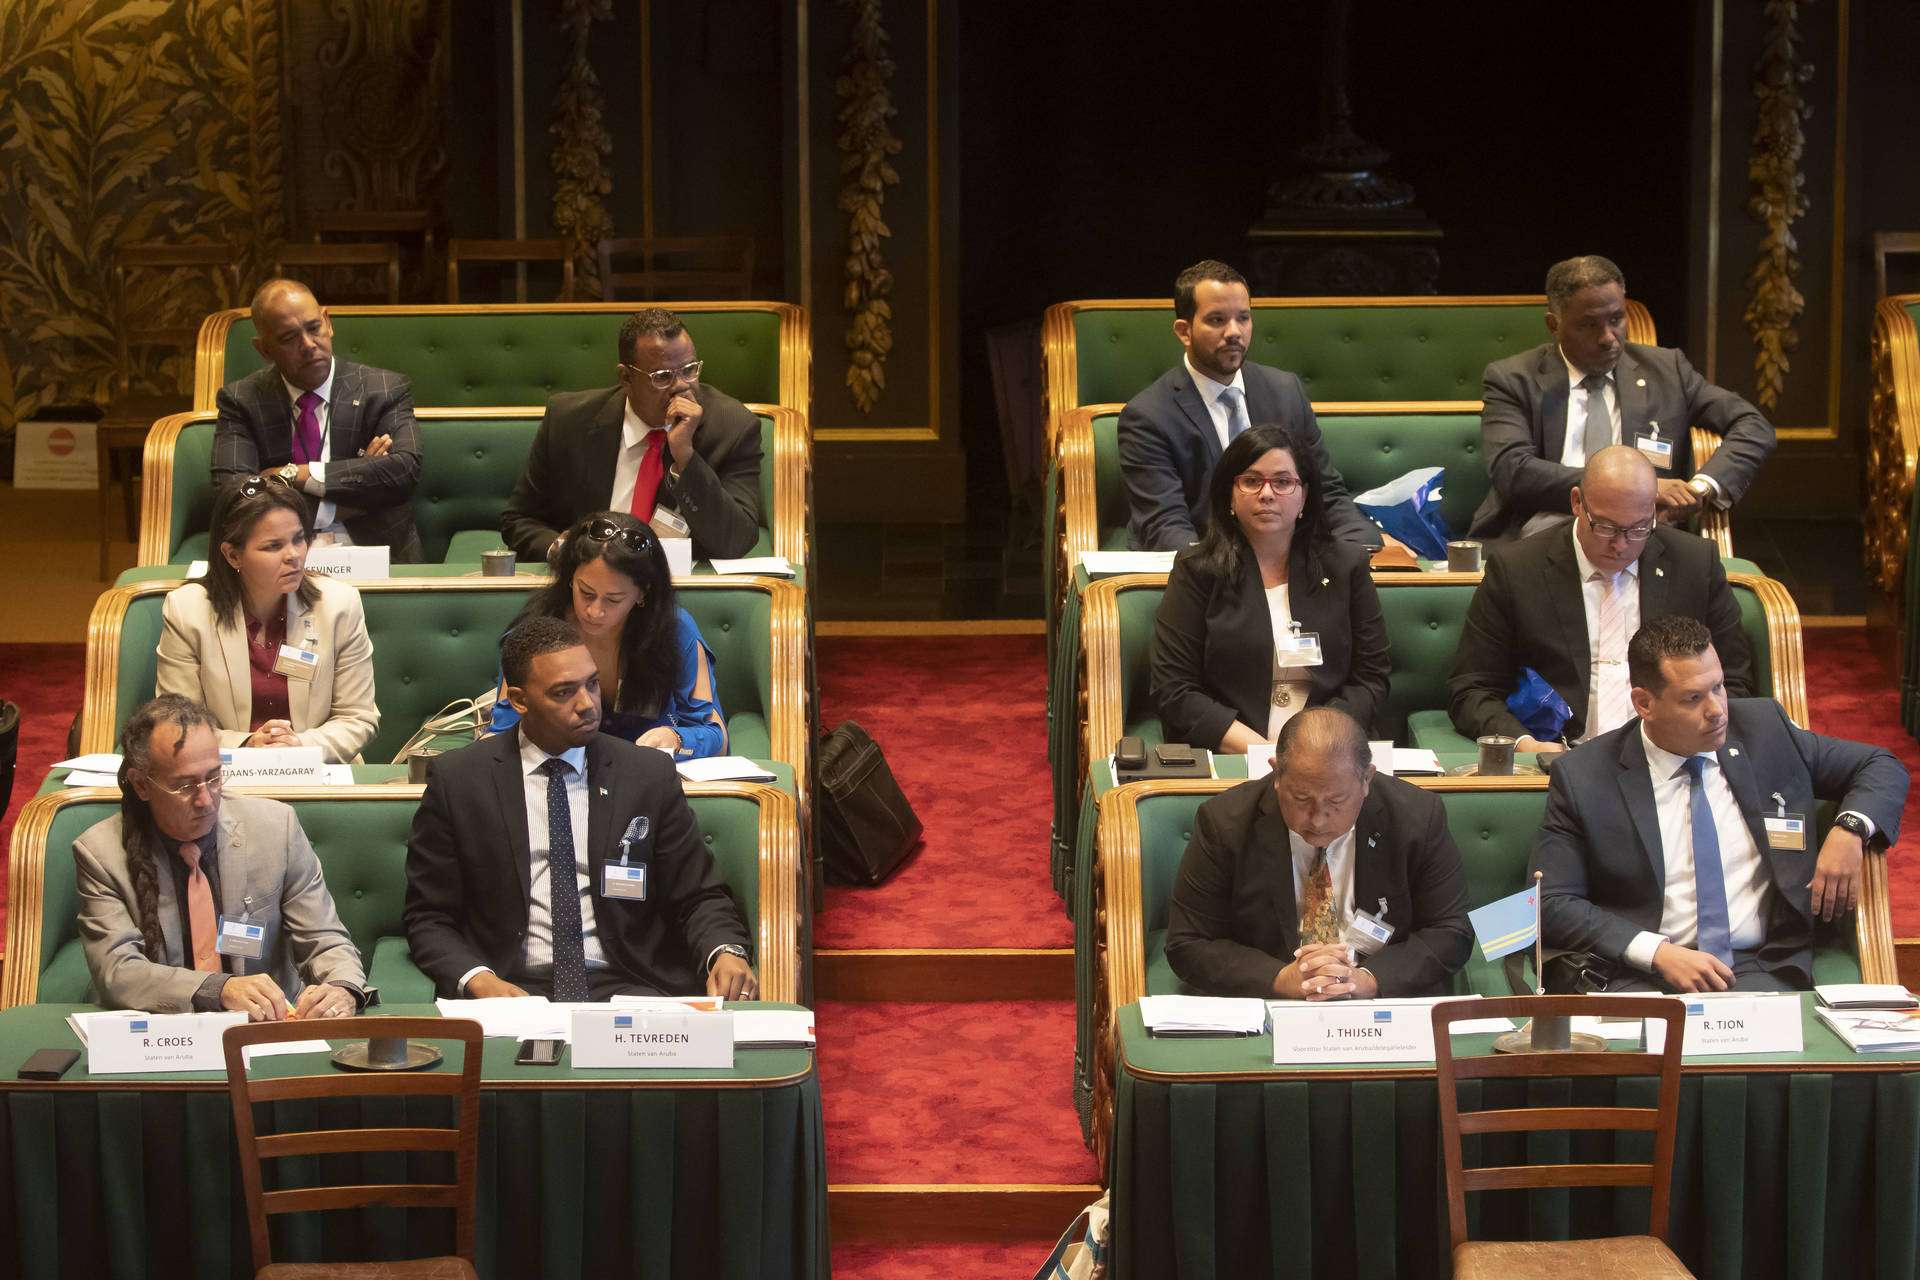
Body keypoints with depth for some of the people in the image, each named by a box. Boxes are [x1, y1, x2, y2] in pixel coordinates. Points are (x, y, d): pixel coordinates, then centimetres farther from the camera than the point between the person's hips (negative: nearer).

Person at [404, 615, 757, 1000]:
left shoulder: (650, 775, 9)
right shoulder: (457, 779, 5)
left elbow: (699, 897, 14)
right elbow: (428, 918, 6)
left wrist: (725, 951, -10)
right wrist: (478, 980, -14)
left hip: (624, 987, 1)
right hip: (515, 989, -1)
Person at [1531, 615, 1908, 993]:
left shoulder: (1764, 729, 10)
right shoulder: (1582, 776, 2)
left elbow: (1881, 767, 21)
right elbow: (1554, 904, -1)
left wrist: (1850, 830, -2)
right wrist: (1658, 953, -13)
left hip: (1762, 973, 2)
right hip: (1645, 980, -2)